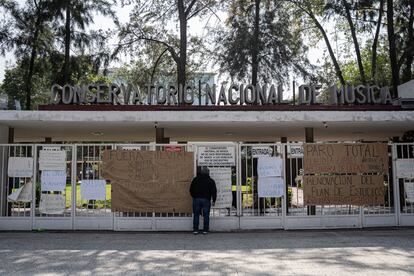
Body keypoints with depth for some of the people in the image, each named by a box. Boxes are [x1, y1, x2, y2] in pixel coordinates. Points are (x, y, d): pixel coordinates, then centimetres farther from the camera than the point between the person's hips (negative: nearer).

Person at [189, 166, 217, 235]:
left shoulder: (195, 179, 6)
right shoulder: (211, 181, 4)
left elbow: (191, 190, 9)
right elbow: (214, 191, 1)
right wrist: (213, 201, 8)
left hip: (196, 199, 1)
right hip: (206, 200, -1)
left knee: (196, 215, 7)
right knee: (206, 215, 6)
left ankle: (195, 230, 6)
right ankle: (205, 230, 6)